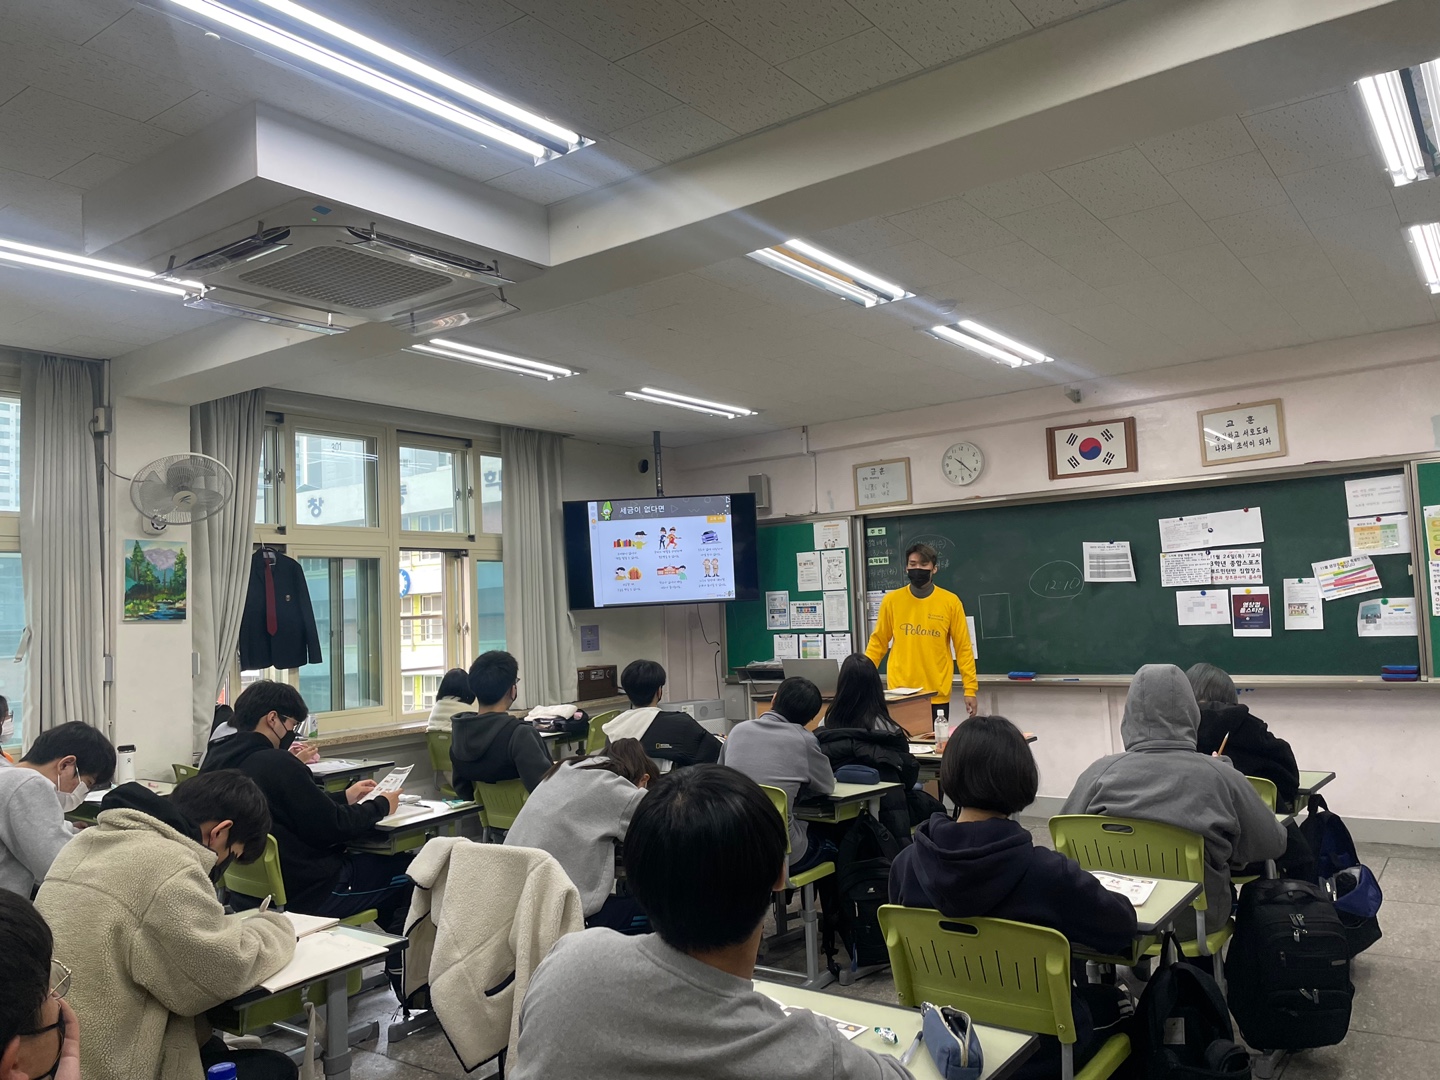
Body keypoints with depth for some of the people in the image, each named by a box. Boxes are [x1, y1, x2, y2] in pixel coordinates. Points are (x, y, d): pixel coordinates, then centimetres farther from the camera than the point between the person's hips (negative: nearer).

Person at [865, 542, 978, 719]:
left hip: (937, 696, 0)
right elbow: (878, 642, 7)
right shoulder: (891, 600, 2)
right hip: (900, 694, 0)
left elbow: (963, 648, 2)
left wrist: (970, 689, -3)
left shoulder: (950, 601, 0)